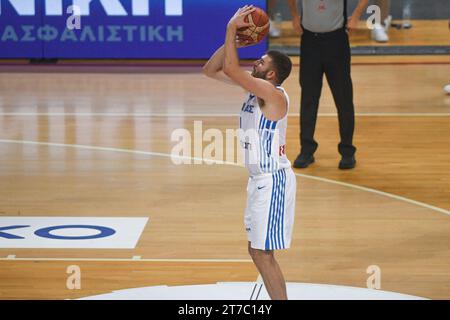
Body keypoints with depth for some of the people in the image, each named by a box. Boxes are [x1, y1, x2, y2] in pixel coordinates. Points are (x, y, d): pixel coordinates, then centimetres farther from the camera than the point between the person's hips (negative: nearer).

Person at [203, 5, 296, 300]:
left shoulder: (274, 94, -19)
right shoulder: (256, 88, 7)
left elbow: (231, 69, -29)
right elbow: (211, 70, 10)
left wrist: (232, 29, -19)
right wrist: (233, 40, -1)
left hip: (273, 180, -10)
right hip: (260, 179, 10)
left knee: (263, 254, -7)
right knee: (257, 251, 15)